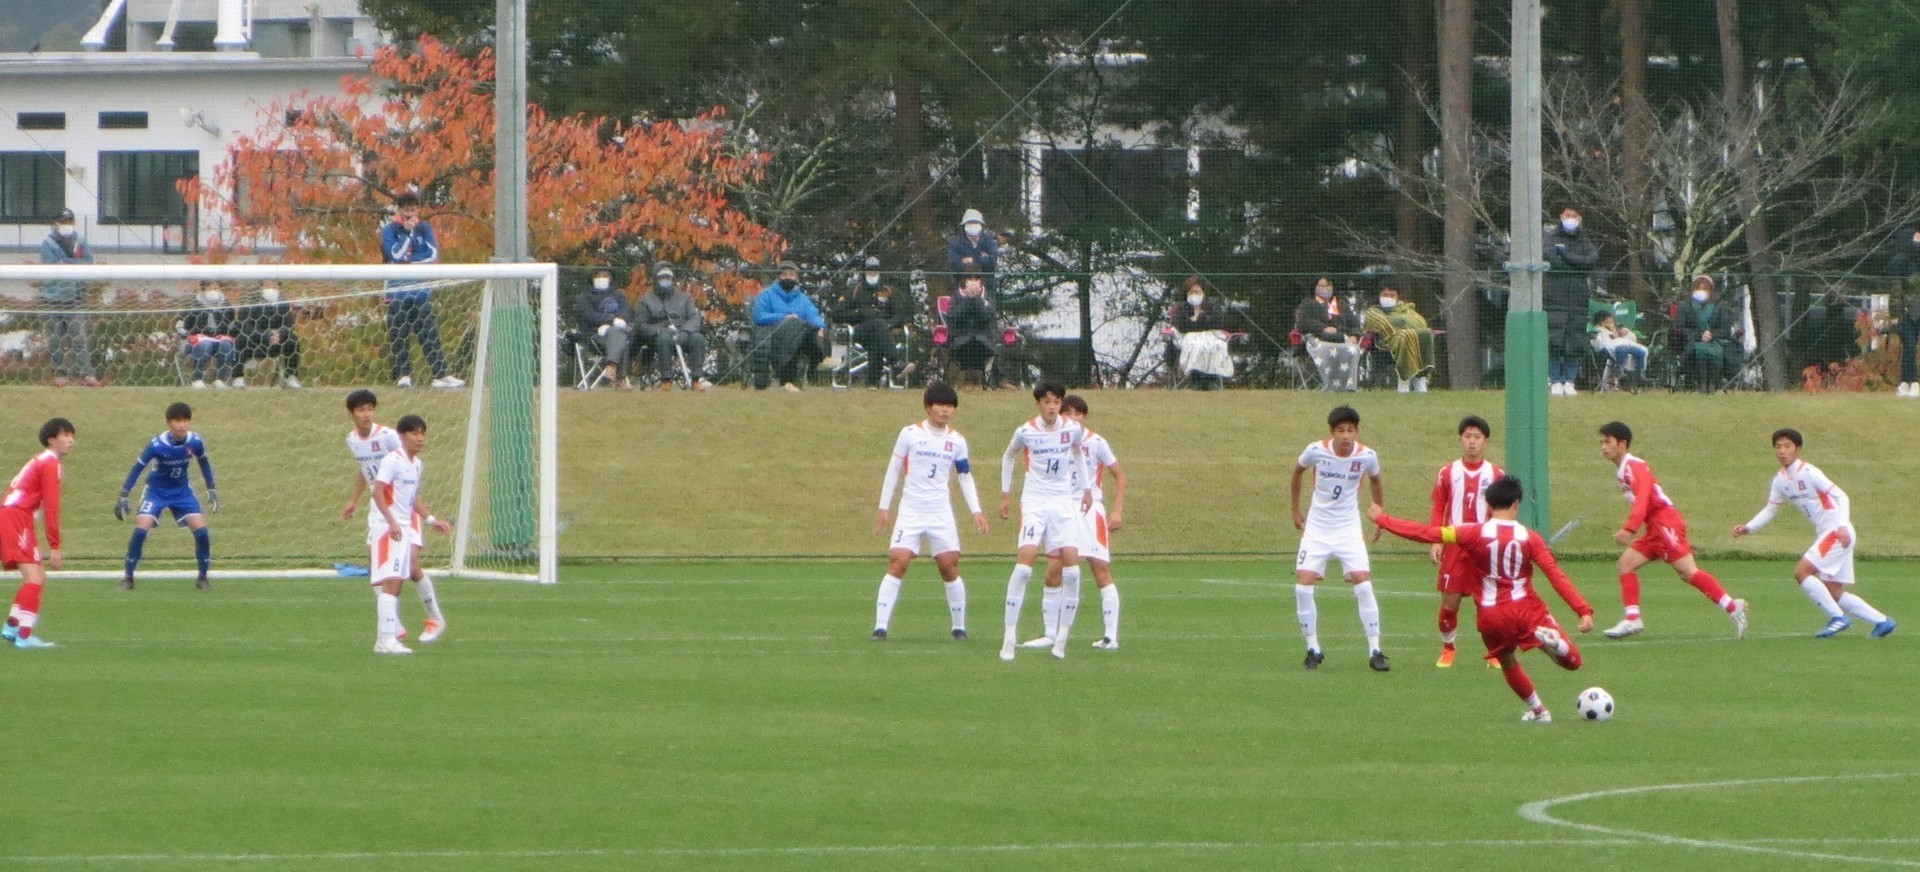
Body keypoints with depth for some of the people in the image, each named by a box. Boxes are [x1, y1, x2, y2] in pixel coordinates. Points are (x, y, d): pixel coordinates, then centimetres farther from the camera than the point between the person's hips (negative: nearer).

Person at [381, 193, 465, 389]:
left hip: (422, 291, 2)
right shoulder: (389, 230, 1)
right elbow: (396, 255, -13)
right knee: (399, 337, -3)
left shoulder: (424, 228, 9)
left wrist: (408, 259, -9)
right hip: (397, 292, -2)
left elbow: (433, 255, -2)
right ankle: (403, 375, 1)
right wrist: (407, 232, -11)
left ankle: (442, 375, -4)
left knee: (430, 335, -1)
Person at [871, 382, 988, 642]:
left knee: (950, 567, -2)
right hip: (910, 511, -2)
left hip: (941, 513, 2)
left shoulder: (957, 441, 6)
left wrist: (976, 511, 5)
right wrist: (883, 508, 2)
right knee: (897, 563, -13)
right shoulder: (910, 434, -2)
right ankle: (880, 626, -13)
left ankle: (959, 627, 13)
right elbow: (893, 470, 4)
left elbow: (965, 476, 14)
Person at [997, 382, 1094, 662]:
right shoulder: (1025, 432, -6)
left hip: (1064, 502, 2)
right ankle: (1010, 636, -12)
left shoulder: (1073, 430, -1)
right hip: (1034, 502, -2)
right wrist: (1005, 494, 13)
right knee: (1024, 562, -16)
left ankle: (1062, 638, 3)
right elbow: (1008, 457, 13)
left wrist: (1086, 488, 20)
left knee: (1071, 565, -8)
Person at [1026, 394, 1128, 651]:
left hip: (1091, 511, -3)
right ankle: (1051, 634, 8)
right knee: (1053, 573, -2)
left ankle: (1111, 635, -6)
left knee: (1102, 571, -7)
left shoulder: (1096, 442, -4)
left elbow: (1120, 475, 3)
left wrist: (1118, 512, -4)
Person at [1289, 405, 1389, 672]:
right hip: (1316, 528, 1)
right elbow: (1298, 471, 10)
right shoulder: (1316, 451, -12)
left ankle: (1374, 652, -7)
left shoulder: (1367, 456, -11)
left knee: (1363, 585, -14)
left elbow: (1374, 480, 13)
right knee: (1303, 586, -10)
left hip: (1349, 529, -1)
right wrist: (1296, 510, 16)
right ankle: (1313, 649, 6)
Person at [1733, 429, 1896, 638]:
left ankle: (1837, 617, -10)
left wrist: (1842, 526, -30)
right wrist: (1748, 528, 5)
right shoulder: (1781, 480, 8)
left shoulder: (1808, 473, -16)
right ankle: (1882, 621, 16)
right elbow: (1770, 509, 19)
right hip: (1823, 534, 8)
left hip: (1838, 533, -8)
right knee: (1834, 594, 7)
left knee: (1801, 572, -17)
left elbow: (1841, 496, -18)